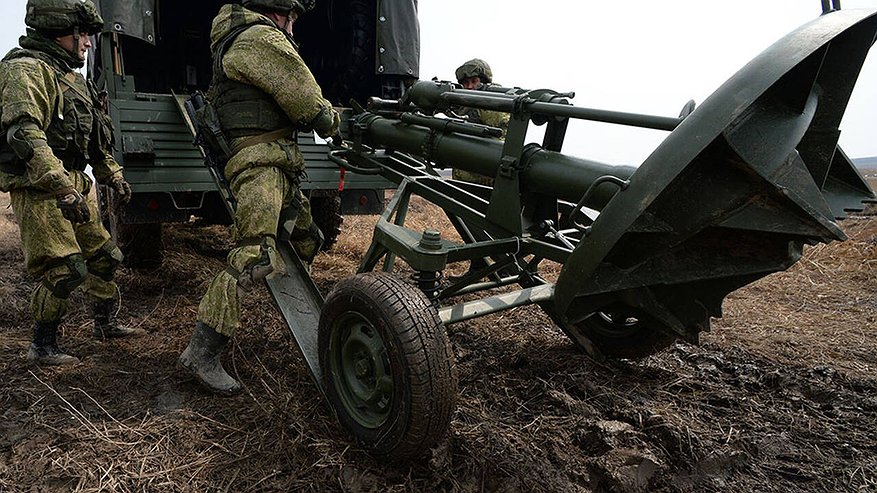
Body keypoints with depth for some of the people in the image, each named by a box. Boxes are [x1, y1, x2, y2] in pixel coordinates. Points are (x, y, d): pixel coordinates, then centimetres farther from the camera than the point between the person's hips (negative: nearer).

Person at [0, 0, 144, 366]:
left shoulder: (70, 75, 18)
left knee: (103, 256, 14)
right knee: (64, 270, -10)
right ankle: (42, 347, 8)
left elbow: (92, 138, 26)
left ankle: (105, 324, 31)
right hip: (39, 191, -9)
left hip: (75, 186, 10)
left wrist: (113, 175, 25)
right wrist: (63, 190, -34)